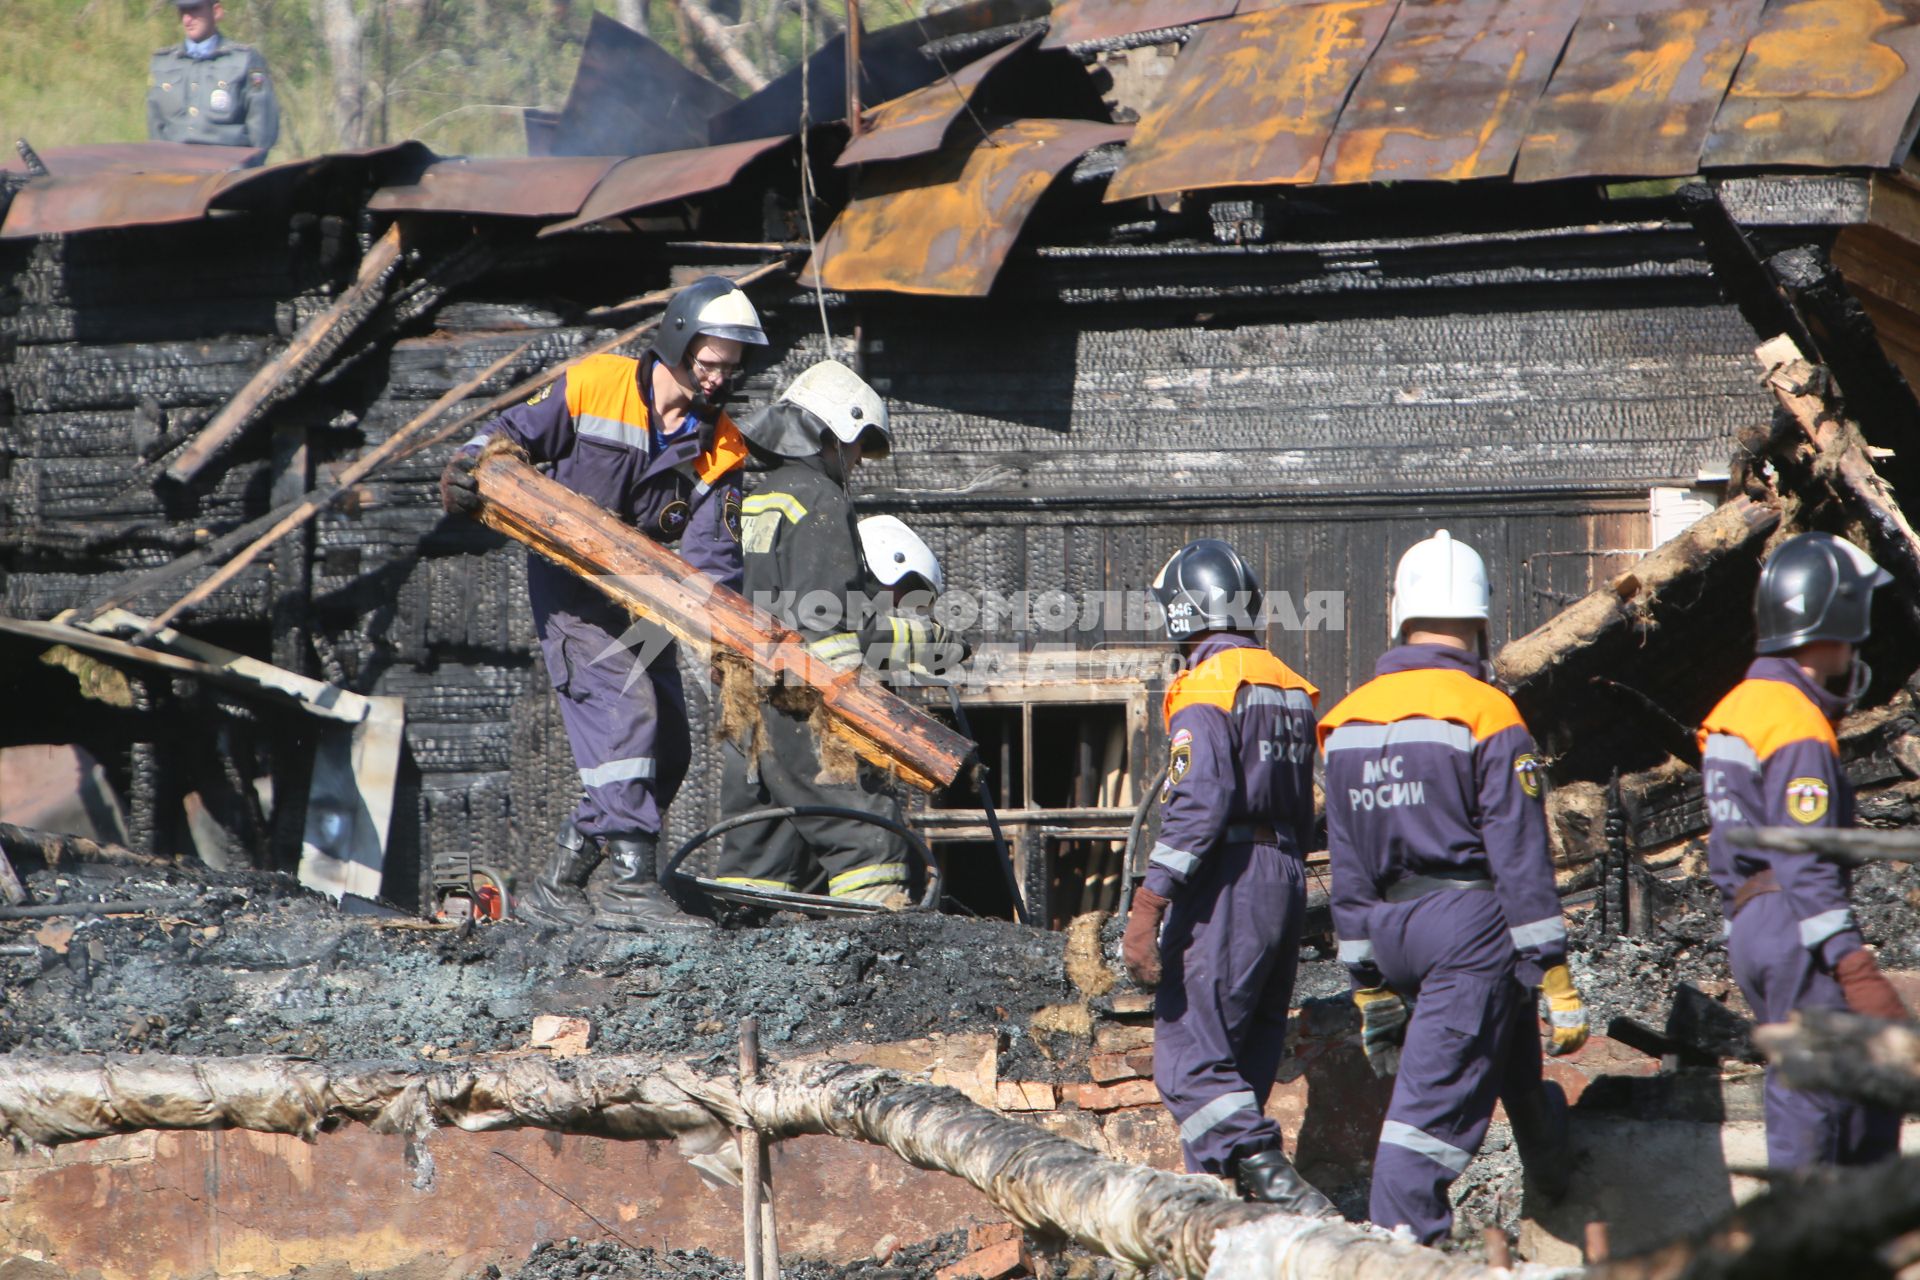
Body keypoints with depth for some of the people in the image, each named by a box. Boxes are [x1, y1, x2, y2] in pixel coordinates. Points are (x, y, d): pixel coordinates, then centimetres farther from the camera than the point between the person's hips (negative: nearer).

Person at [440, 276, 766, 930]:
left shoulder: (720, 449, -1)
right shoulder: (591, 386, -9)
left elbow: (709, 552, -11)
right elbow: (515, 433, 1)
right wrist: (467, 466, -20)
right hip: (570, 589, -6)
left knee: (665, 751, 5)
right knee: (624, 711, -22)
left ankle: (555, 887, 13)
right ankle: (632, 884, -26)